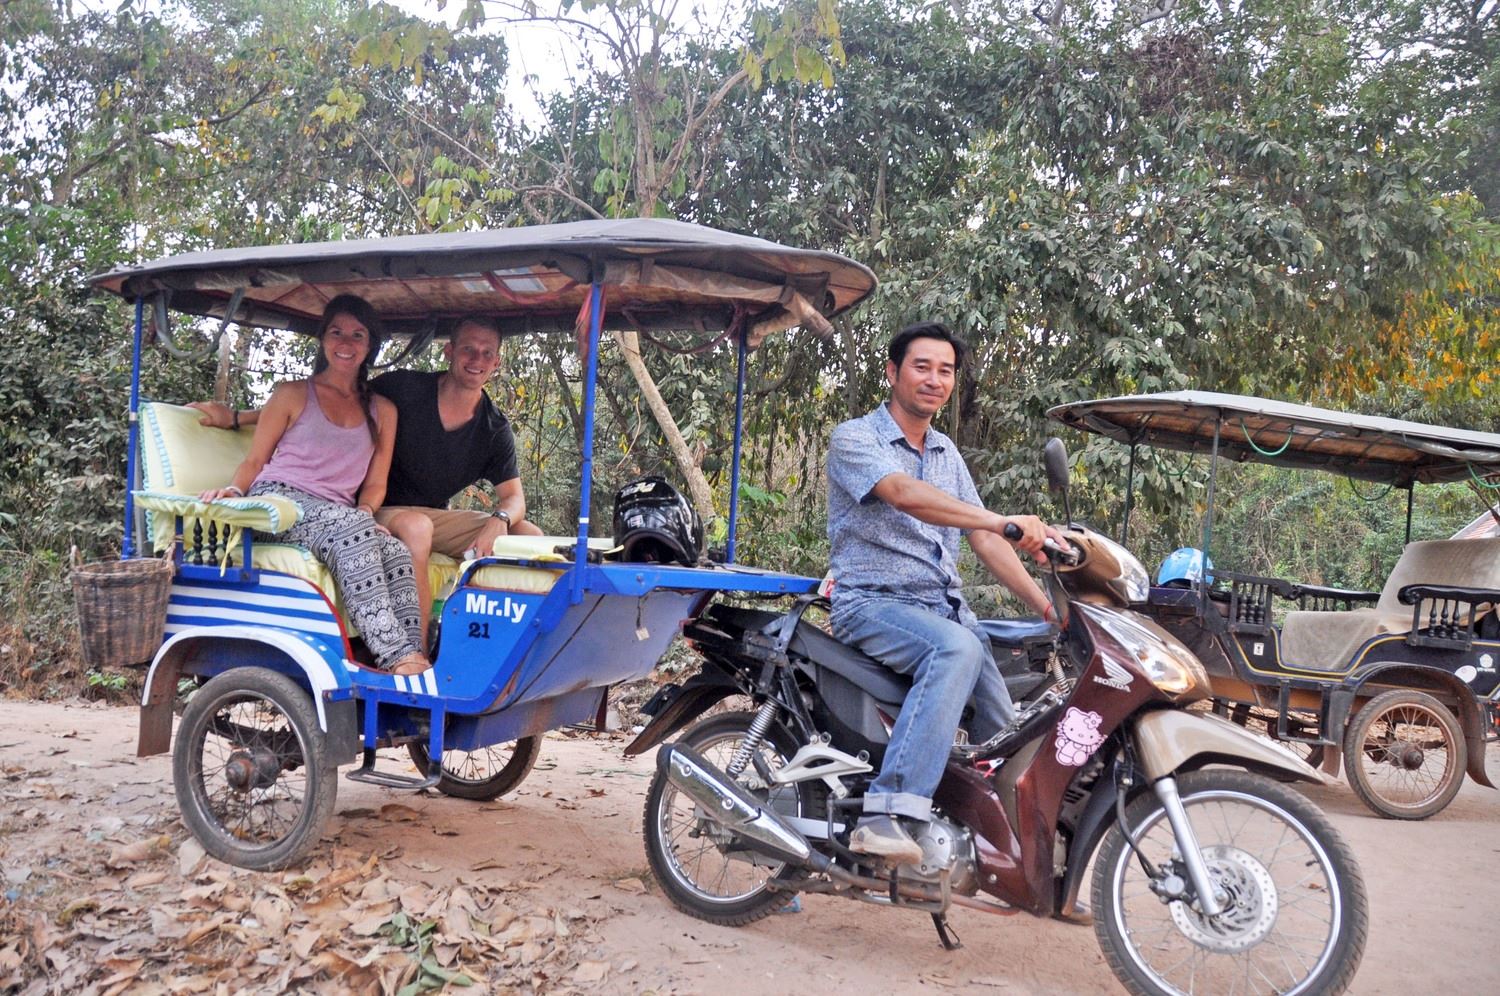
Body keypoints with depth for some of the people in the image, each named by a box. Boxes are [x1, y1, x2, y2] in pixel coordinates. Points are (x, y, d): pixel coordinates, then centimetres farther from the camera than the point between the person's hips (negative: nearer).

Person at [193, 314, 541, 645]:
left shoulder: (495, 430, 0)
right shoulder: (403, 387, -8)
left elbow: (514, 497, -1)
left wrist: (499, 521, -26)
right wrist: (238, 418, -4)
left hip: (437, 517, 4)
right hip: (383, 512, -4)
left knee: (529, 535, -16)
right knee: (415, 526, -39)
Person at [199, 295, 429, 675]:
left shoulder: (382, 411, 21)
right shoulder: (293, 394, 13)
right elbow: (253, 462, 11)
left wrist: (365, 513, -6)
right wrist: (233, 490, -11)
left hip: (343, 518, 3)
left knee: (396, 551, -30)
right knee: (350, 528, -36)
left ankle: (412, 656, -43)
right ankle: (397, 656, -43)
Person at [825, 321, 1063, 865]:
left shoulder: (946, 452, 19)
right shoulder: (855, 438, -4)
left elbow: (983, 541, 15)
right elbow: (905, 495, -24)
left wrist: (1050, 607, 3)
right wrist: (1005, 521, -36)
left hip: (945, 606, 7)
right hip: (873, 603, -7)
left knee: (1003, 737, -5)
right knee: (957, 649, -36)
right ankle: (885, 814, -40)